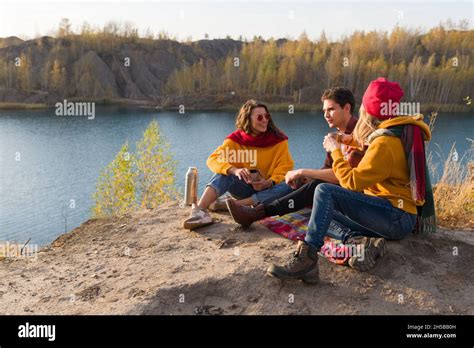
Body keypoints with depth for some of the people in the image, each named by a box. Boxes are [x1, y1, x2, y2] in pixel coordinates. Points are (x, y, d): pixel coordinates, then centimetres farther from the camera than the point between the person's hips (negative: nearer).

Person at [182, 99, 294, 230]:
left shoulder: (278, 139, -6)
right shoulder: (236, 139, -6)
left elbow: (285, 167, -11)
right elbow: (213, 159, -19)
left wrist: (270, 182, -33)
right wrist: (234, 170, -40)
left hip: (267, 189, 0)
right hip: (244, 187, 0)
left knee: (289, 186, -32)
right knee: (225, 172, -26)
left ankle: (234, 205, -39)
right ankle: (200, 210, -47)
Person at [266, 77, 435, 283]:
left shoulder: (385, 143, -17)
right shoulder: (398, 133, 11)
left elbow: (352, 182, -17)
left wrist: (335, 151, -5)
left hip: (397, 218, -10)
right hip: (398, 219, 10)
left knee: (325, 192, -24)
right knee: (326, 209, 19)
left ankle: (305, 259, -29)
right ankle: (364, 241, -5)